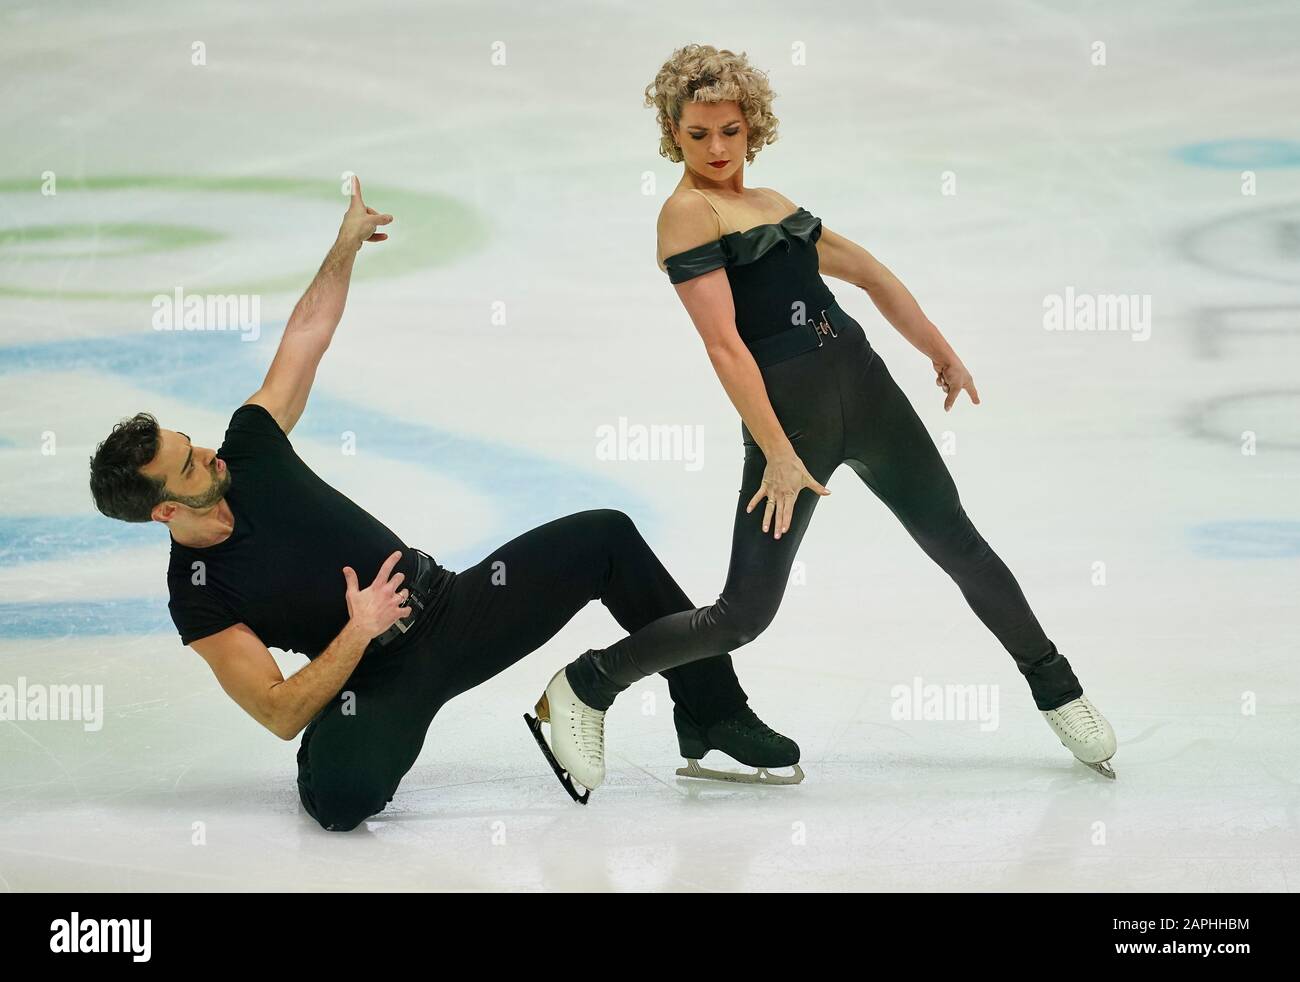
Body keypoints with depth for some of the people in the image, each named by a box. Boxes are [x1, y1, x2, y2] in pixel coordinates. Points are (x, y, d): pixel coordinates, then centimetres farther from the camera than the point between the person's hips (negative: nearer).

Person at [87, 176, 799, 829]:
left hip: (454, 605, 7)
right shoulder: (198, 597, -18)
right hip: (380, 679, -7)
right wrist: (356, 634, -28)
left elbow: (309, 331, 7)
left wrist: (346, 247, 1)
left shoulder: (247, 449, -4)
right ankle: (333, 771, 1)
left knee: (605, 537, -2)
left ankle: (713, 709, 10)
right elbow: (279, 713, -23)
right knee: (340, 796, -40)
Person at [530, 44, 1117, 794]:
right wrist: (777, 453, -21)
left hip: (862, 379, 7)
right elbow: (724, 342, -15)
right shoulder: (689, 211, -8)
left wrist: (941, 351, 25)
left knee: (958, 541, 13)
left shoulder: (770, 202, 16)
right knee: (746, 614, -7)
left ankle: (1058, 691, 28)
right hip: (791, 407, -7)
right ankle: (585, 688, 9)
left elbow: (867, 271, 25)